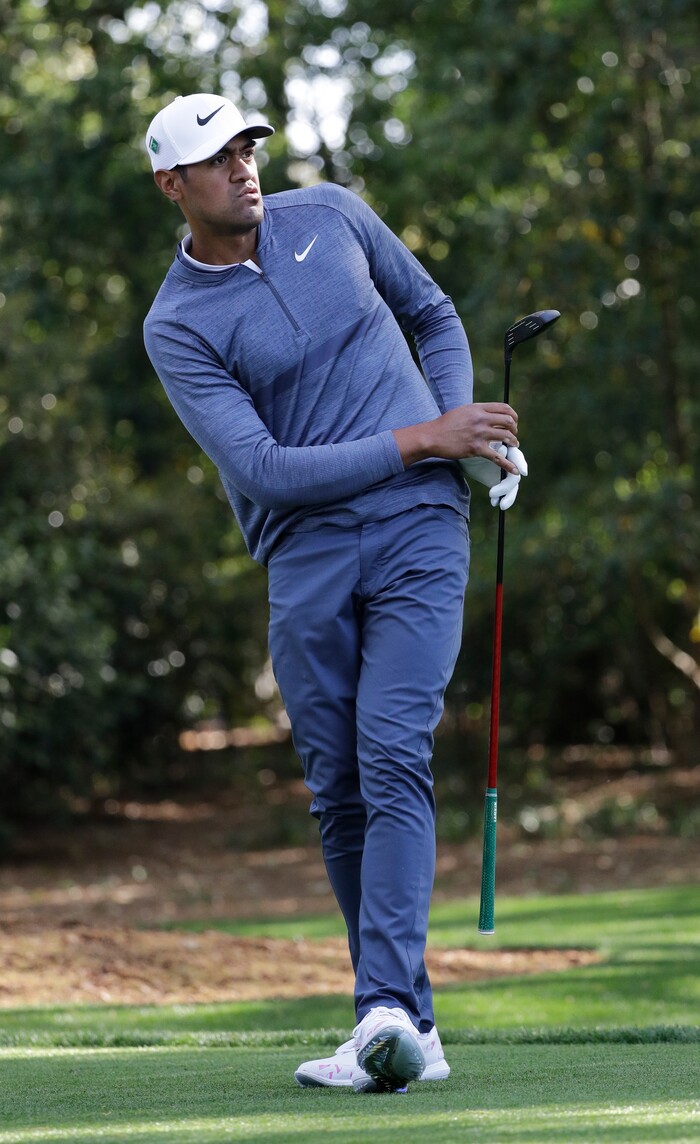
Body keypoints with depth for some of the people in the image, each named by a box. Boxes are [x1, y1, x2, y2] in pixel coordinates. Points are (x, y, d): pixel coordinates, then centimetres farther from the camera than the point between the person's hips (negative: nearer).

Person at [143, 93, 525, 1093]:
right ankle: (415, 1027, 11)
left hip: (418, 525, 0)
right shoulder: (177, 326, -2)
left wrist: (461, 427, 1)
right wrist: (421, 440, -15)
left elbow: (433, 314, 21)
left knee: (393, 759, -16)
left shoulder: (331, 216, 7)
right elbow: (262, 471, -11)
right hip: (305, 552, 1)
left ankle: (387, 1014, -26)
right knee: (339, 792, 1)